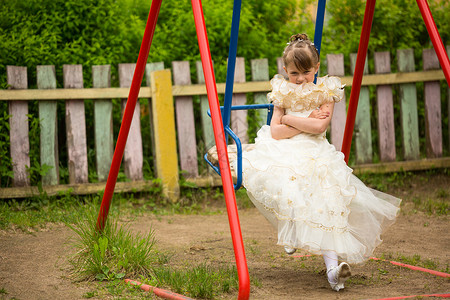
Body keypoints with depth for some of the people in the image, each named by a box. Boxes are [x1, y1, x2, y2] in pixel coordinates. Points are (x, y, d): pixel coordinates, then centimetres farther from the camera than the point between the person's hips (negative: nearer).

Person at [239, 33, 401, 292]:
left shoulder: (325, 93, 7)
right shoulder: (283, 93, 12)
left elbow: (320, 127, -9)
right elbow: (275, 131, 0)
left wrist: (289, 119, -2)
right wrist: (307, 121, -5)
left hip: (315, 157, -1)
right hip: (284, 155, 1)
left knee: (324, 206, -22)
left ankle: (332, 263, -30)